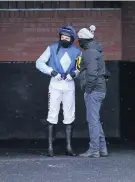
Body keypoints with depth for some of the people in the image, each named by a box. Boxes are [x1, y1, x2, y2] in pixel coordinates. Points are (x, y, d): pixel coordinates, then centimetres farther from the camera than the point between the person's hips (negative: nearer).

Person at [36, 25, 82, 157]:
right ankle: (50, 146, -4)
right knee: (53, 114, -6)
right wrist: (52, 71, -15)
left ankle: (69, 146, 9)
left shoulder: (76, 51, 6)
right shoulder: (52, 48, 1)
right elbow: (39, 63, -3)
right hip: (55, 84, -2)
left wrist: (74, 73, -13)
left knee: (69, 116, 3)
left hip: (69, 85, 2)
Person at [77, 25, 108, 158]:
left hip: (93, 91, -10)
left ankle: (94, 150, -6)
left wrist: (88, 89, -16)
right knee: (96, 120, 15)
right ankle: (102, 148, 16)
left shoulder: (89, 52, -14)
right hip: (100, 89, 10)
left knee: (92, 119, -7)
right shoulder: (96, 51, 17)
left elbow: (92, 73, -24)